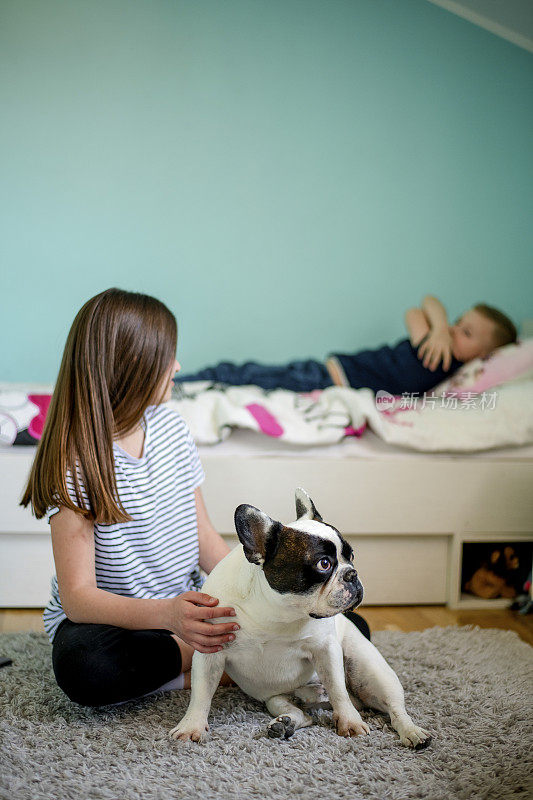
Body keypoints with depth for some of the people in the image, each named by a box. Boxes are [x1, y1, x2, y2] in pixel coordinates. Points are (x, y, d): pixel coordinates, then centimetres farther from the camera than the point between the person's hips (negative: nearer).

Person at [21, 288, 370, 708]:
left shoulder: (171, 427, 1)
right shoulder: (76, 463, -19)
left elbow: (205, 537, 6)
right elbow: (78, 597, -24)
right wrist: (167, 614, -41)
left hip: (185, 608, 5)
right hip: (112, 621, -4)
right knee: (82, 665, -42)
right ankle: (211, 655, -19)